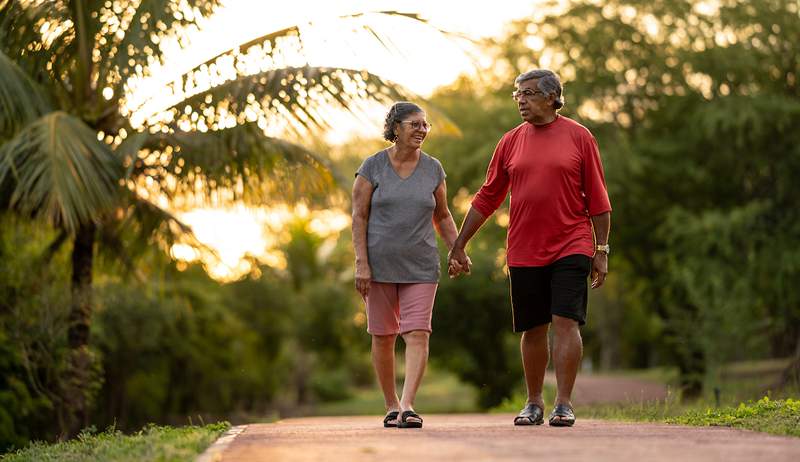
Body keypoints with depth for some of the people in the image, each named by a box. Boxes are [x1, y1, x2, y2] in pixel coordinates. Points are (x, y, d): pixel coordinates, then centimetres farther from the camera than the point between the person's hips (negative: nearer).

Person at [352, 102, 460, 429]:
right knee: (383, 337, 6)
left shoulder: (433, 169, 4)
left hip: (420, 266, 1)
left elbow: (442, 216, 14)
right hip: (380, 264, -1)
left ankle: (407, 406, -17)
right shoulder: (373, 166, -3)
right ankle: (391, 405, 20)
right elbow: (359, 217, -4)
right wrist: (361, 264, -11)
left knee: (417, 334, -12)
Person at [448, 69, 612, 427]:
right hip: (524, 252, 3)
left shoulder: (579, 137, 0)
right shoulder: (511, 142, 8)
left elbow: (597, 199, 1)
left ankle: (564, 405, -6)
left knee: (565, 322, -10)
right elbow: (486, 198, 13)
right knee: (533, 330, 8)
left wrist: (601, 251, -3)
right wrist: (458, 246, 12)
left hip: (571, 247, -3)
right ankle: (534, 404, 19)